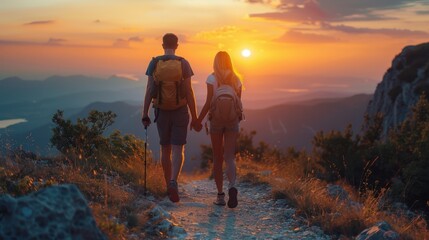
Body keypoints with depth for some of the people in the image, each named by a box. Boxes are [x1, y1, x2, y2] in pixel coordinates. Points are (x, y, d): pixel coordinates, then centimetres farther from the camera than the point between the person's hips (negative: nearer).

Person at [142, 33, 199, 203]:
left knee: (165, 149, 15)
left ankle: (168, 185, 22)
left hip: (162, 112, 2)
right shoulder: (183, 63, -6)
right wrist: (194, 117, -2)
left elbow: (149, 91, -5)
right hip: (180, 112, -2)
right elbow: (189, 92, -8)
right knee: (178, 150, -2)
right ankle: (174, 182, -26)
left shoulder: (154, 63, -2)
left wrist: (145, 114, -1)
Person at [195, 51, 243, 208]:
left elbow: (208, 103, -10)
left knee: (218, 159, 9)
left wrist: (199, 120, -3)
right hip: (232, 120, 2)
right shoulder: (236, 79, 5)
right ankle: (232, 187, -28)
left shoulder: (212, 79, -4)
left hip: (216, 120, -2)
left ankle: (220, 195, 10)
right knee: (230, 157, -1)